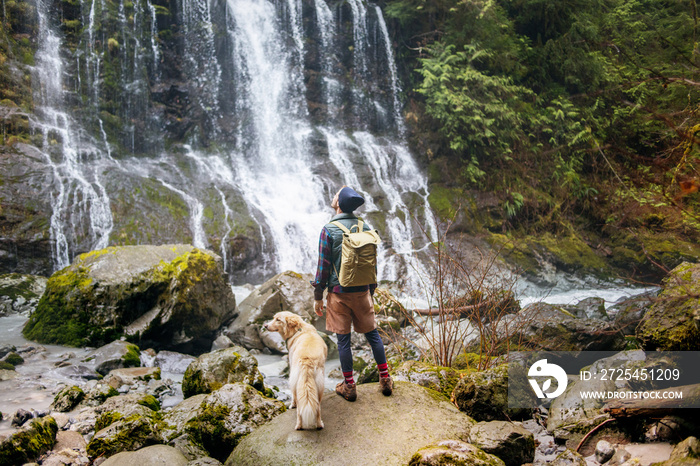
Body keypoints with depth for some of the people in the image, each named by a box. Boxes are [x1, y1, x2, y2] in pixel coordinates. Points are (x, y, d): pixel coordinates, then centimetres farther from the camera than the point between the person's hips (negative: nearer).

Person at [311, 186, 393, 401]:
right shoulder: (365, 228, 3)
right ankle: (385, 379, 20)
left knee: (343, 339, 5)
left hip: (339, 292, -4)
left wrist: (318, 296, -2)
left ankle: (349, 386, 13)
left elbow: (323, 266, -9)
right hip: (362, 291, 4)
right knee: (372, 334, 14)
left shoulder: (329, 230, -10)